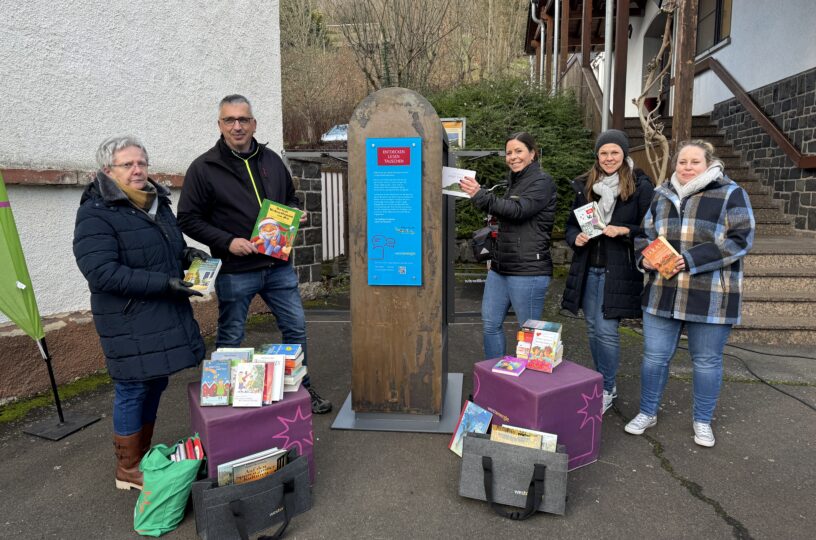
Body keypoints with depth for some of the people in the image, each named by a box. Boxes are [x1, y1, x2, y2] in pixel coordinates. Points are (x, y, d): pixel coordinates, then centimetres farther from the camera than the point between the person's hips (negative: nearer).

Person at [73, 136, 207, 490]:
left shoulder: (157, 203, 12)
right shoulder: (96, 215, -13)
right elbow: (102, 272, -22)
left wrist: (187, 254, 1)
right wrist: (165, 283, -25)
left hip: (167, 316, 8)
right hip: (129, 323, -8)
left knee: (155, 384, 16)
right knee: (133, 389, 3)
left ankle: (143, 456, 34)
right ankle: (128, 469, 23)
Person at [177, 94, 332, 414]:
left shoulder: (271, 160, 10)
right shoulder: (203, 168, -4)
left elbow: (291, 199, 23)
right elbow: (188, 219, -5)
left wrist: (297, 214, 0)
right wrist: (227, 241, -16)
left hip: (278, 265, 5)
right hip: (234, 271, -4)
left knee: (296, 327, 11)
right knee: (230, 339, 9)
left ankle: (302, 388, 29)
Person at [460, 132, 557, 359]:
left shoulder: (542, 181, -6)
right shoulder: (514, 181, 20)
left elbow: (518, 210, -21)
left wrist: (480, 195, -26)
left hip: (528, 270, -8)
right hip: (500, 267, 8)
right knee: (490, 324, 10)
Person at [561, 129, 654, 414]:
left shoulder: (641, 187, -4)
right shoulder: (585, 186, 9)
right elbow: (571, 223, 16)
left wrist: (623, 231, -19)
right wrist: (576, 238, -5)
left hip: (619, 271, -5)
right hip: (588, 270, 5)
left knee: (606, 330, -6)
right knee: (593, 329, 12)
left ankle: (607, 390, 13)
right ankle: (603, 383, 30)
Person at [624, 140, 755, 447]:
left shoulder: (730, 194, -4)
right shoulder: (662, 195, 10)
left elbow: (740, 238, -11)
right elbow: (644, 234, 15)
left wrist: (692, 260, -20)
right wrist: (644, 256, -7)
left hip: (711, 297, -3)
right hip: (663, 294, 4)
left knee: (707, 360, 10)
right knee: (655, 355, 9)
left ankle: (703, 421, 30)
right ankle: (647, 413, 27)